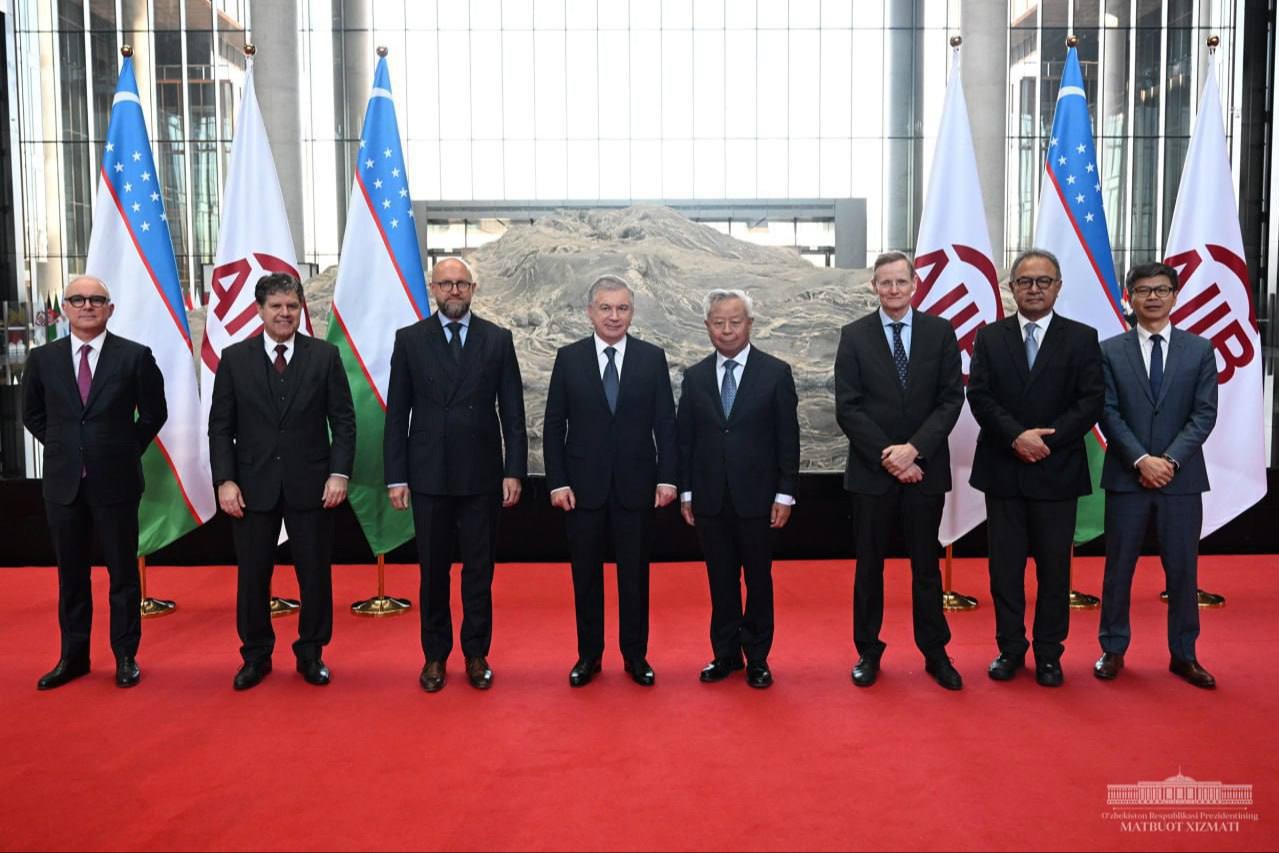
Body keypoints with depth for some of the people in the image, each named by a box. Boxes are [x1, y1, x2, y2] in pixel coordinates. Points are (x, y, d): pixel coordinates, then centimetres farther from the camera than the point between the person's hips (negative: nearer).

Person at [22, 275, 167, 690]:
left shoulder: (135, 356, -4)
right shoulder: (43, 358, 3)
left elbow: (154, 413, 4)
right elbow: (32, 414, 16)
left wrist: (126, 451, 3)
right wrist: (62, 449, 8)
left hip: (116, 482, -3)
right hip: (63, 483, 3)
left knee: (123, 573, 6)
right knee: (70, 574, 12)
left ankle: (126, 656, 18)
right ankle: (73, 656, 24)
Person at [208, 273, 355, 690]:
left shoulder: (325, 355, 2)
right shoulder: (234, 358, 3)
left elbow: (343, 421, 0)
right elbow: (220, 427, 3)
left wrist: (339, 473, -8)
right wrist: (225, 480, -5)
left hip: (311, 484, 0)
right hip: (253, 486, 1)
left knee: (315, 574, 7)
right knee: (252, 576, 9)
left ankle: (311, 654, 23)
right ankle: (256, 656, 26)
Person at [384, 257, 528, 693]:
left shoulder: (498, 339, 3)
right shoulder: (410, 339, 3)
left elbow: (512, 411, 2)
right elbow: (397, 414, 2)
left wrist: (514, 471, -4)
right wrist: (396, 477, -2)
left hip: (482, 475, 0)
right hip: (429, 474, 0)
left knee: (479, 569, 8)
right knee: (433, 570, 10)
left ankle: (476, 654, 23)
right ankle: (435, 655, 24)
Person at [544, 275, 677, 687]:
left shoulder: (652, 357, 2)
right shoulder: (569, 358, 2)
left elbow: (665, 423, 2)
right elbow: (554, 426, 2)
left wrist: (667, 477, -5)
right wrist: (557, 481, -5)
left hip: (636, 485, 0)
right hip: (583, 485, 0)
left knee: (635, 573, 8)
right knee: (586, 573, 9)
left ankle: (635, 654, 23)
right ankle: (589, 654, 24)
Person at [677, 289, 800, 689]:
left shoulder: (776, 372, -2)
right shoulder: (694, 377, 6)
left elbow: (788, 438, -3)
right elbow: (684, 438, 7)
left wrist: (785, 494, -6)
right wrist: (685, 492, 4)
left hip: (756, 496, -2)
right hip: (710, 498, 2)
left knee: (758, 579, 8)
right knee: (721, 580, 11)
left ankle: (757, 657, 21)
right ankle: (725, 653, 23)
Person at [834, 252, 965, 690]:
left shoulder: (940, 332, 2)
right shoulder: (854, 335, 0)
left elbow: (951, 399, -3)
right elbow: (847, 408, -5)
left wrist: (913, 449, -14)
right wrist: (887, 456, -12)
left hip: (925, 468, 1)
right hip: (871, 470, 0)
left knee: (926, 565, 11)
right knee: (869, 565, 9)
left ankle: (935, 653, 24)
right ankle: (868, 651, 22)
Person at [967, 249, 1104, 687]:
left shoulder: (1082, 337, 4)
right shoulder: (989, 337, 6)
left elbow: (1091, 402, -4)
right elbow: (979, 397, -3)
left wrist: (1047, 440, -15)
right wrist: (1017, 436, -16)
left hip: (1057, 470, -1)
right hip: (1002, 470, 1)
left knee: (1054, 565, 7)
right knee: (1005, 565, 7)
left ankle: (1049, 653, 19)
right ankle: (1010, 648, 19)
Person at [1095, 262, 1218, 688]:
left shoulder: (1200, 349, 5)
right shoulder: (1110, 350, 3)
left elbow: (1204, 414, -2)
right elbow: (1109, 413, -3)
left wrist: (1170, 460, -14)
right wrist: (1141, 460, -14)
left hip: (1182, 477, 1)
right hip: (1126, 477, -1)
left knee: (1182, 569, 7)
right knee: (1118, 567, 6)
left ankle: (1183, 654, 21)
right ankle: (1113, 649, 18)